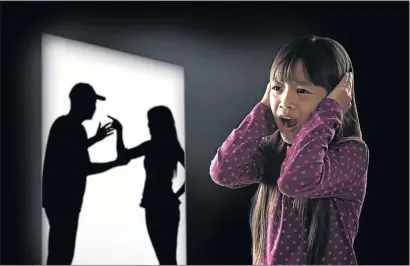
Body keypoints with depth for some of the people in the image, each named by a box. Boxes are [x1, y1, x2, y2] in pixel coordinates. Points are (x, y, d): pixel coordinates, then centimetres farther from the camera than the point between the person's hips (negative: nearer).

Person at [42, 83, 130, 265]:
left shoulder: (63, 124, 12)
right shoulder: (74, 129, -18)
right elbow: (85, 169, -18)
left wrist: (95, 139, 29)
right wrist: (117, 162, -9)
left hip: (57, 198, 10)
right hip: (64, 201, -10)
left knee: (59, 251, 15)